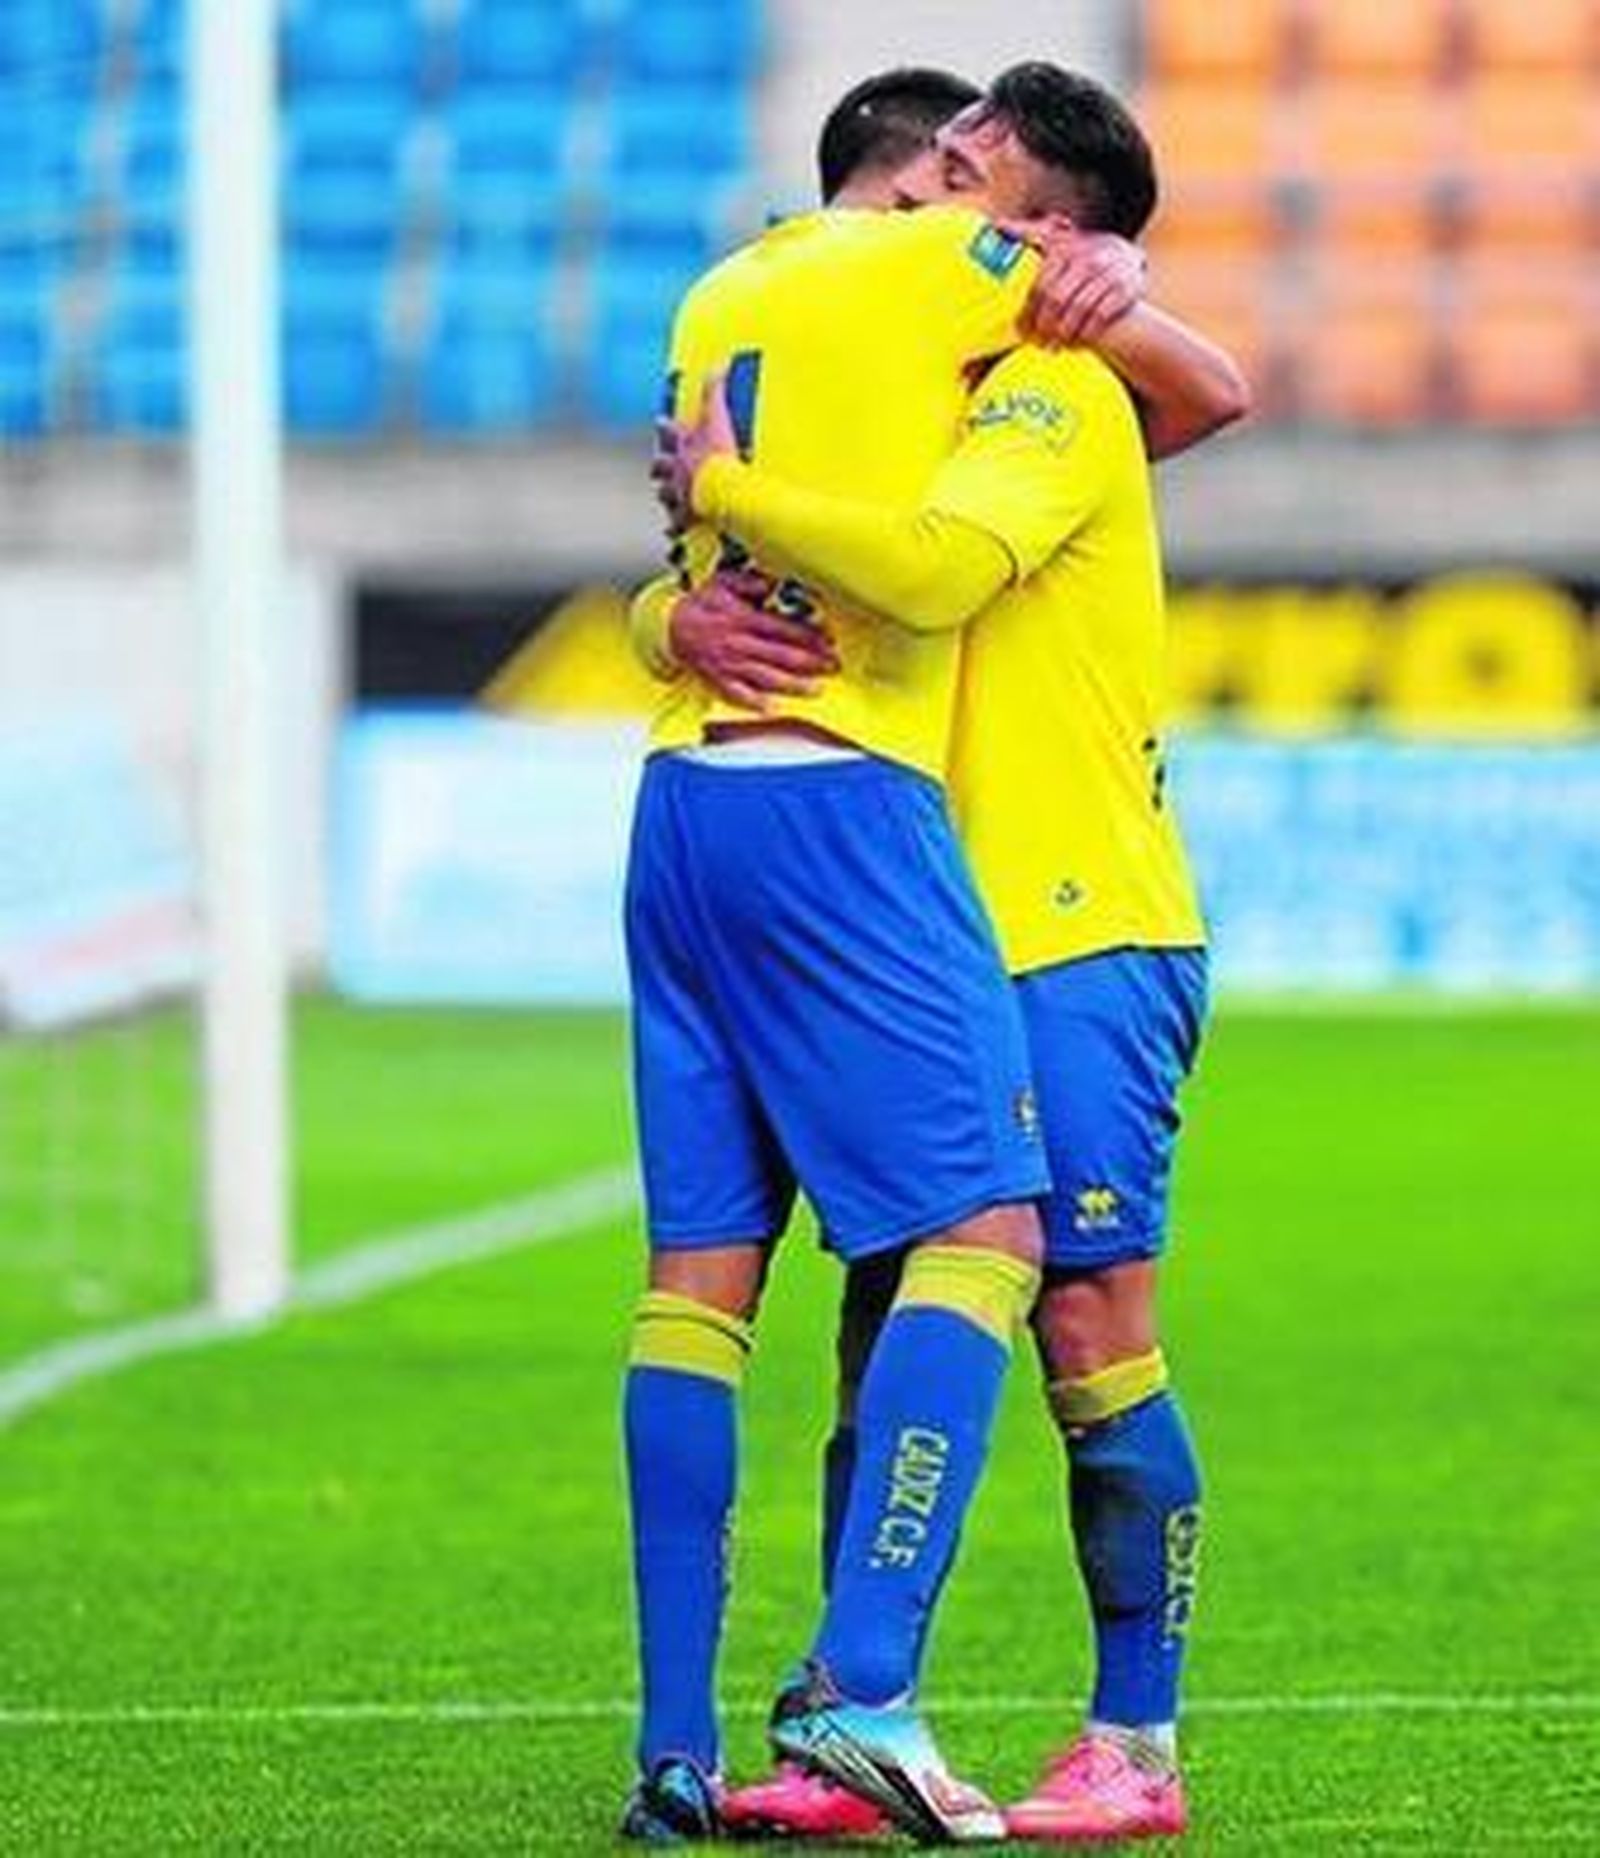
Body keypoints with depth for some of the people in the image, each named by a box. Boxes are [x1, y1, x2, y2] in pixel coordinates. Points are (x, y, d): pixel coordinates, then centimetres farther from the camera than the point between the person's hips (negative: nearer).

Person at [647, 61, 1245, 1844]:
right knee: (887, 1330, 5)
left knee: (1090, 1325, -8)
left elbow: (930, 566, -28)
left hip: (1083, 941, -8)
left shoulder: (1057, 400, -8)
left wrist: (729, 488, -15)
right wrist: (692, 616, -6)